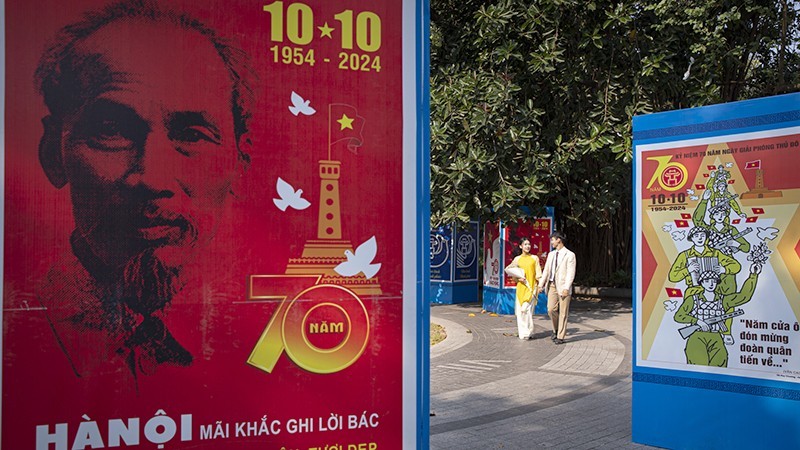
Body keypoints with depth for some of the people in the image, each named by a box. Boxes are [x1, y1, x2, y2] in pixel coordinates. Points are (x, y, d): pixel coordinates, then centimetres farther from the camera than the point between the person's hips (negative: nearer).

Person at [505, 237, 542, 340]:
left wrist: (539, 285, -5)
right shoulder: (517, 259, 9)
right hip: (521, 287, 2)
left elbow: (538, 274, 5)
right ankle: (522, 332, 9)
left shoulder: (534, 258, 6)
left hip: (531, 287, -2)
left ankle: (528, 332, -1)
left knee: (527, 309, -11)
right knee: (520, 310, -1)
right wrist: (518, 278, -4)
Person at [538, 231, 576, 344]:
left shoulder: (569, 255, -5)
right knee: (551, 309, -2)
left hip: (563, 287, -5)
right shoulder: (551, 254, 15)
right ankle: (556, 329, 22)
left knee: (563, 313, 0)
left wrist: (566, 288, -18)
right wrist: (541, 285, 11)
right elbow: (546, 271, 17)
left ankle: (560, 336, 7)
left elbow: (570, 273, -10)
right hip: (552, 285, 5)